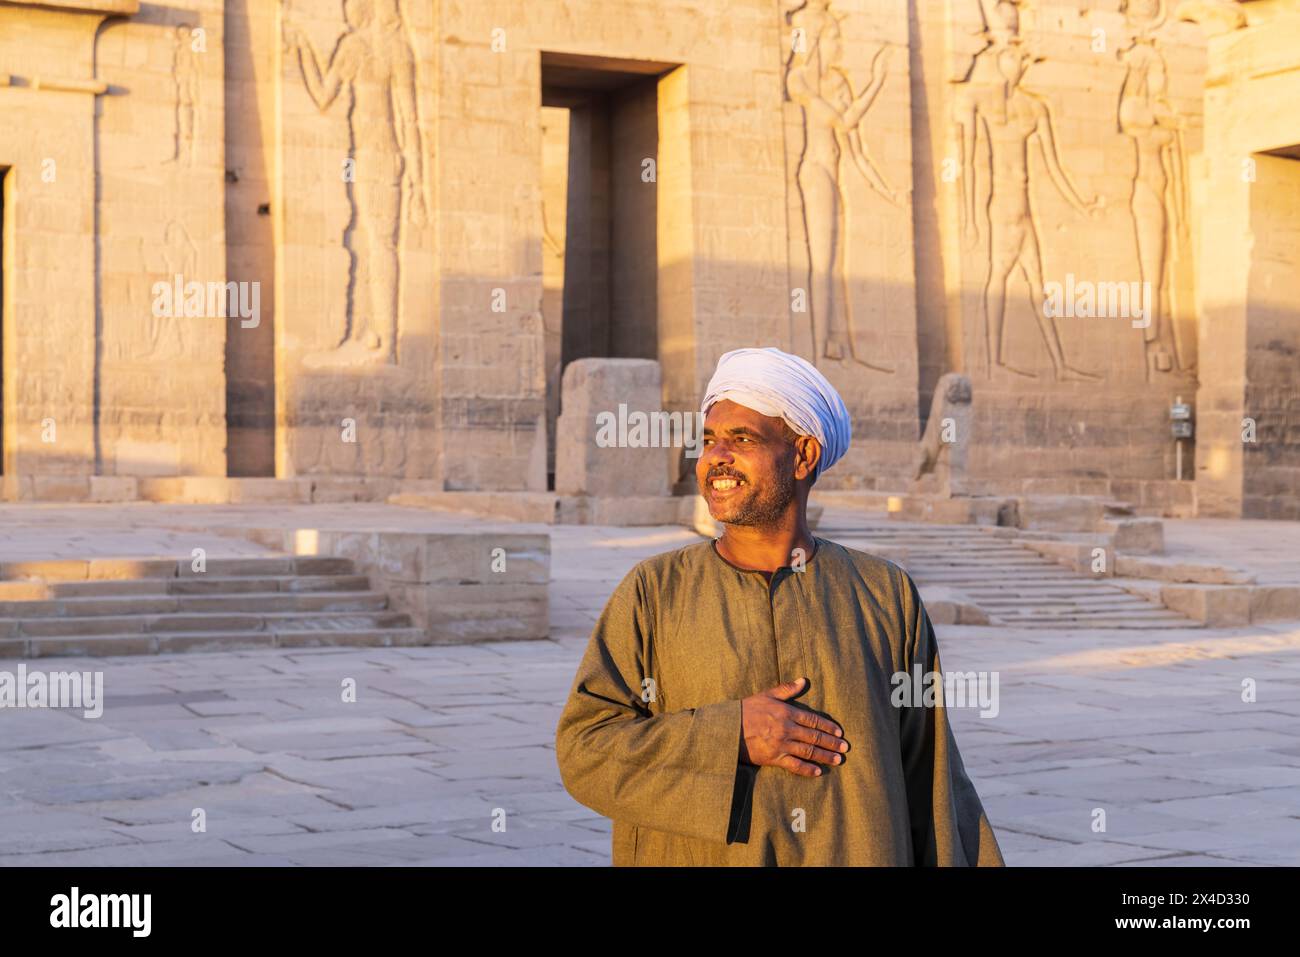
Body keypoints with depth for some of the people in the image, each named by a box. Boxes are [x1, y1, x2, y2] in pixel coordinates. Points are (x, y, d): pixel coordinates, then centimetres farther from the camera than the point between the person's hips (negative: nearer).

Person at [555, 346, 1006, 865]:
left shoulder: (886, 594, 2)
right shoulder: (652, 590, -1)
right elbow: (583, 748, -8)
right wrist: (733, 735, -16)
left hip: (861, 853, 1)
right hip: (694, 857, 0)